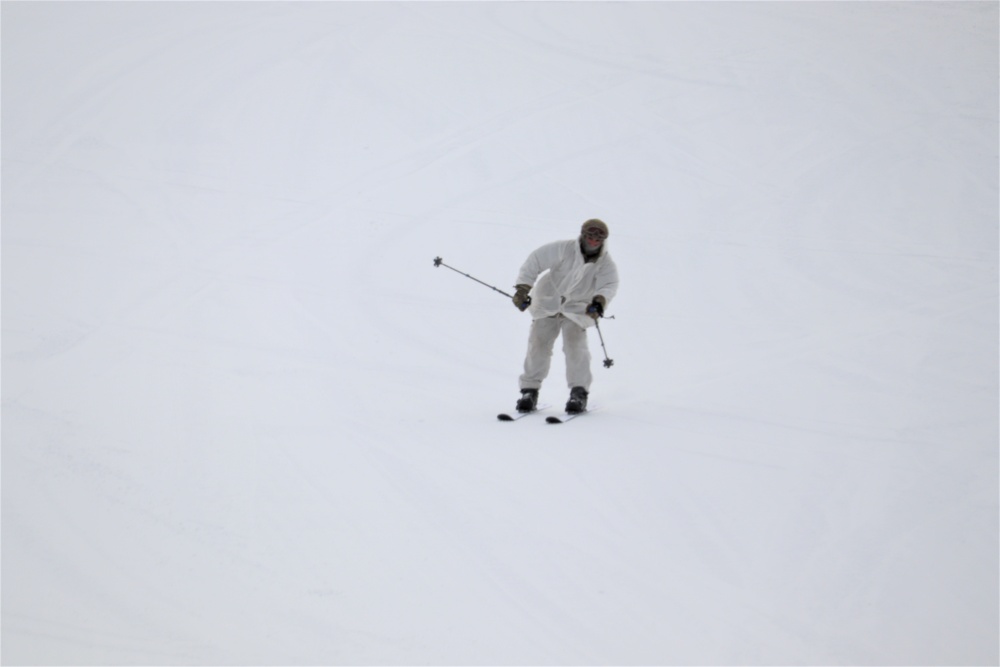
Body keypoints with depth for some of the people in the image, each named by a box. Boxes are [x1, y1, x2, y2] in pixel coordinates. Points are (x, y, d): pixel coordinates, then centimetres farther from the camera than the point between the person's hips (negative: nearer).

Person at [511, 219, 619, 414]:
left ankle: (579, 392, -12)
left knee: (575, 345, -19)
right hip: (548, 301, 0)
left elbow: (609, 285, -31)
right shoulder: (564, 249, -20)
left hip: (577, 308, 0)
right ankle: (530, 390, 6)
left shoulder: (606, 264, -15)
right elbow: (536, 261, -17)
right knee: (539, 344, -6)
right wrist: (523, 288, -25)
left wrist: (599, 301, -54)